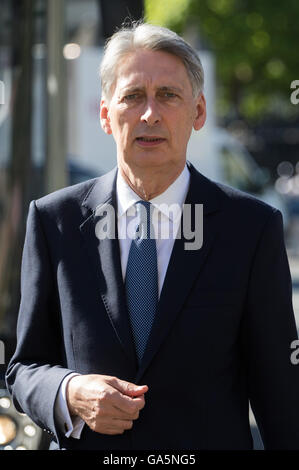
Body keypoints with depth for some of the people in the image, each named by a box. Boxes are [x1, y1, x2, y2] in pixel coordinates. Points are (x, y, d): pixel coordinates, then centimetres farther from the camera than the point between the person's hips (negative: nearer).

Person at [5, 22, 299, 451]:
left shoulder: (253, 227, -7)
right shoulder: (54, 221, -2)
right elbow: (25, 368, 2)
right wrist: (70, 395, -17)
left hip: (209, 444, -1)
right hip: (83, 443, 1)